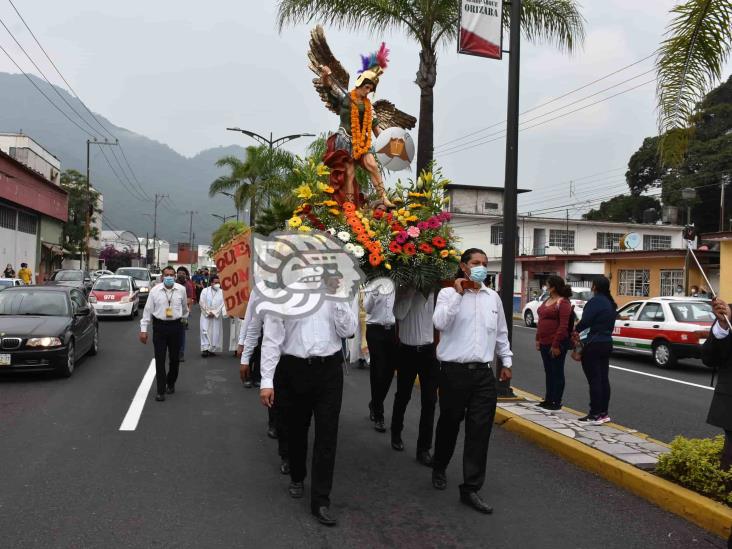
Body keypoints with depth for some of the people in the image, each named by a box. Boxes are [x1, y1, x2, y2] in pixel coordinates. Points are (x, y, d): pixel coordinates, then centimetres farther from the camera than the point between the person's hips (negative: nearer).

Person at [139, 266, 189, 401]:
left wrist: (184, 319, 29)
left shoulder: (181, 290, 0)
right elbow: (148, 310, -1)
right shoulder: (155, 290, -4)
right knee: (159, 359, -1)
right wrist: (143, 330, -3)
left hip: (175, 326, 1)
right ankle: (160, 391, 4)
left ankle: (171, 384, 34)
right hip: (159, 326, -1)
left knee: (174, 358, 12)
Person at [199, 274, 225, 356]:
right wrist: (208, 312, -8)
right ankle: (205, 349, -7)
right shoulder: (205, 291, 2)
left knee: (215, 333, 2)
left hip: (217, 316, 1)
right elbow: (202, 303, -1)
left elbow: (222, 304, -3)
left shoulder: (221, 292, 1)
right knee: (205, 331, -7)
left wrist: (214, 313, -9)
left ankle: (213, 349, 10)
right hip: (206, 316, -1)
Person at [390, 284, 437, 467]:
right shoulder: (404, 292, -2)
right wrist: (411, 291, -16)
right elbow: (399, 314, -17)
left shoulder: (435, 293, 1)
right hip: (407, 350, 0)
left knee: (429, 401, 0)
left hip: (429, 351, 1)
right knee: (402, 396, 16)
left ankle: (423, 448, 10)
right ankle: (396, 434, 39)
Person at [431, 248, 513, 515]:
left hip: (484, 373, 3)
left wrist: (506, 361, 20)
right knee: (449, 424, 13)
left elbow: (501, 332, 20)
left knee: (480, 432, 0)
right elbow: (440, 323, -20)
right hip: (454, 371, -3)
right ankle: (439, 468, 39)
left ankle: (471, 488, 9)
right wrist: (458, 294, -19)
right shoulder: (448, 293, -3)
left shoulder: (493, 297, 11)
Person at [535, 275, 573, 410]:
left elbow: (563, 326, -20)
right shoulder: (548, 301, 13)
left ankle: (556, 402, 10)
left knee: (557, 372, 1)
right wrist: (538, 339, 14)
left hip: (556, 344, -9)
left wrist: (556, 345, -22)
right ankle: (548, 399, 25)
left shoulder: (563, 303, -15)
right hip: (545, 343, 9)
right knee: (548, 372, 15)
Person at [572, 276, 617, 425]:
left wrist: (575, 330, 0)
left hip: (593, 345, -9)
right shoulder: (611, 303, 13)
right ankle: (603, 413, 19)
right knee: (603, 379, 12)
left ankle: (595, 415, -2)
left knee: (594, 380, -5)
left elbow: (585, 321, -20)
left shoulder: (595, 301, -16)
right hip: (606, 343, 9)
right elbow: (608, 324, 15)